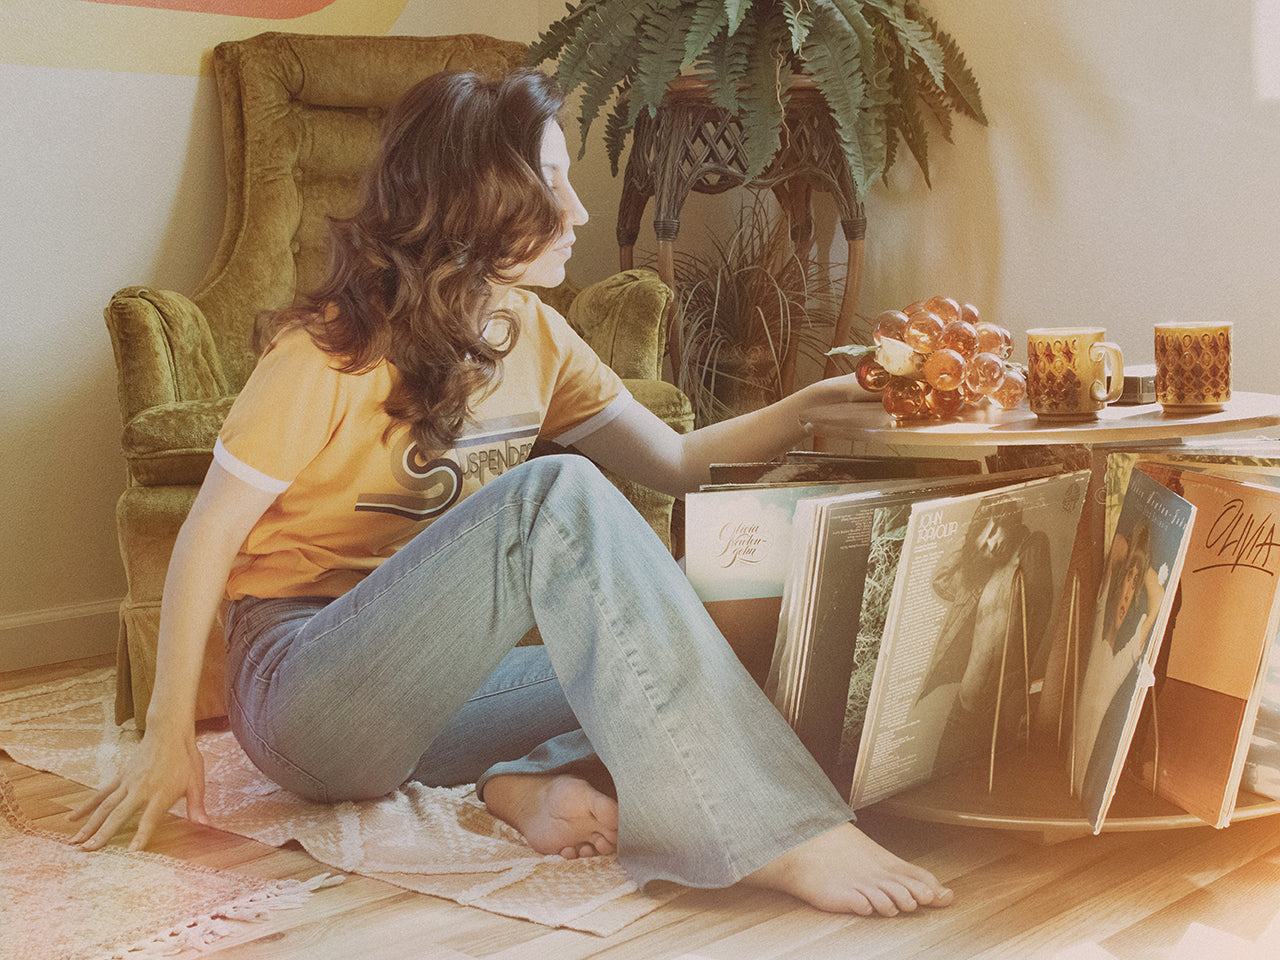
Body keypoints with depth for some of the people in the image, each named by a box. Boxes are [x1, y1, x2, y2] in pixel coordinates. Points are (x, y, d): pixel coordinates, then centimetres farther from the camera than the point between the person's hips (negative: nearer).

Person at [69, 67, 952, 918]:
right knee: (555, 494, -32)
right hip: (304, 693, -7)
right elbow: (210, 535, -8)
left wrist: (811, 406, -1)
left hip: (432, 687, 7)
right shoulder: (333, 353, -13)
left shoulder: (534, 337, 8)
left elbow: (677, 461, 13)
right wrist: (170, 734, -8)